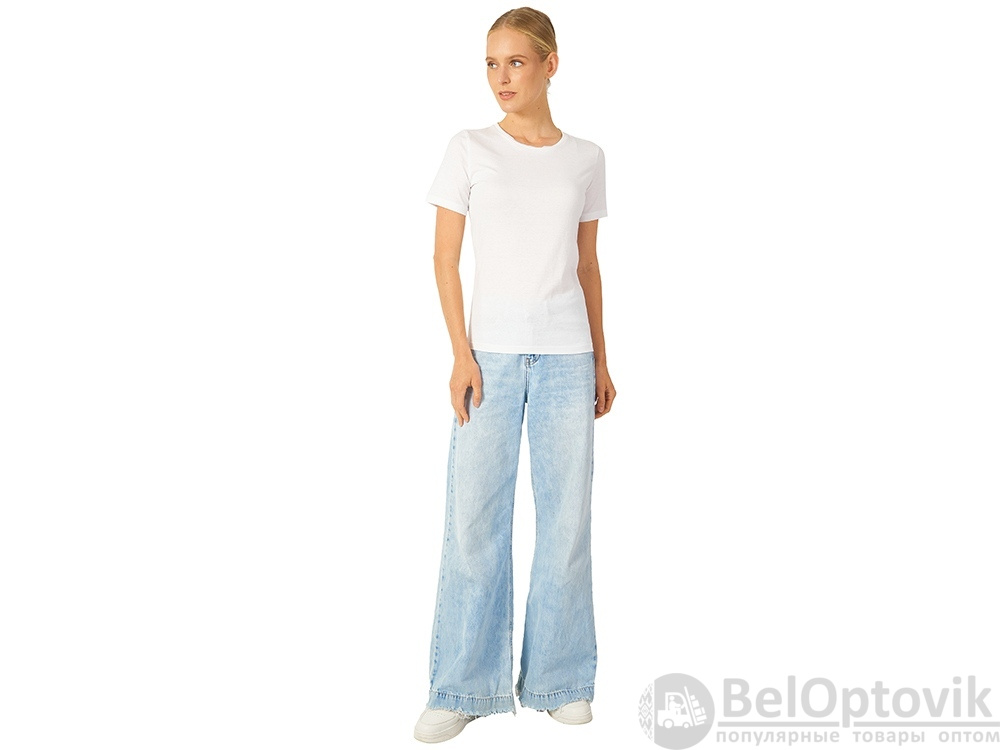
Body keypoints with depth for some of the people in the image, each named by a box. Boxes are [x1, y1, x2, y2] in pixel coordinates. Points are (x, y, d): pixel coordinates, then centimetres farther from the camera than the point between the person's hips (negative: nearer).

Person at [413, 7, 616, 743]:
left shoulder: (586, 159, 8)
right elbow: (445, 257, 1)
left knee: (566, 518, 5)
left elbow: (588, 264, 13)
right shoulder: (469, 151, 2)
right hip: (492, 352, -1)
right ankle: (462, 687, 12)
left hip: (567, 356, 2)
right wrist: (461, 353, -8)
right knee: (474, 517, -2)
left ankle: (561, 677, 21)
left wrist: (601, 360, 10)